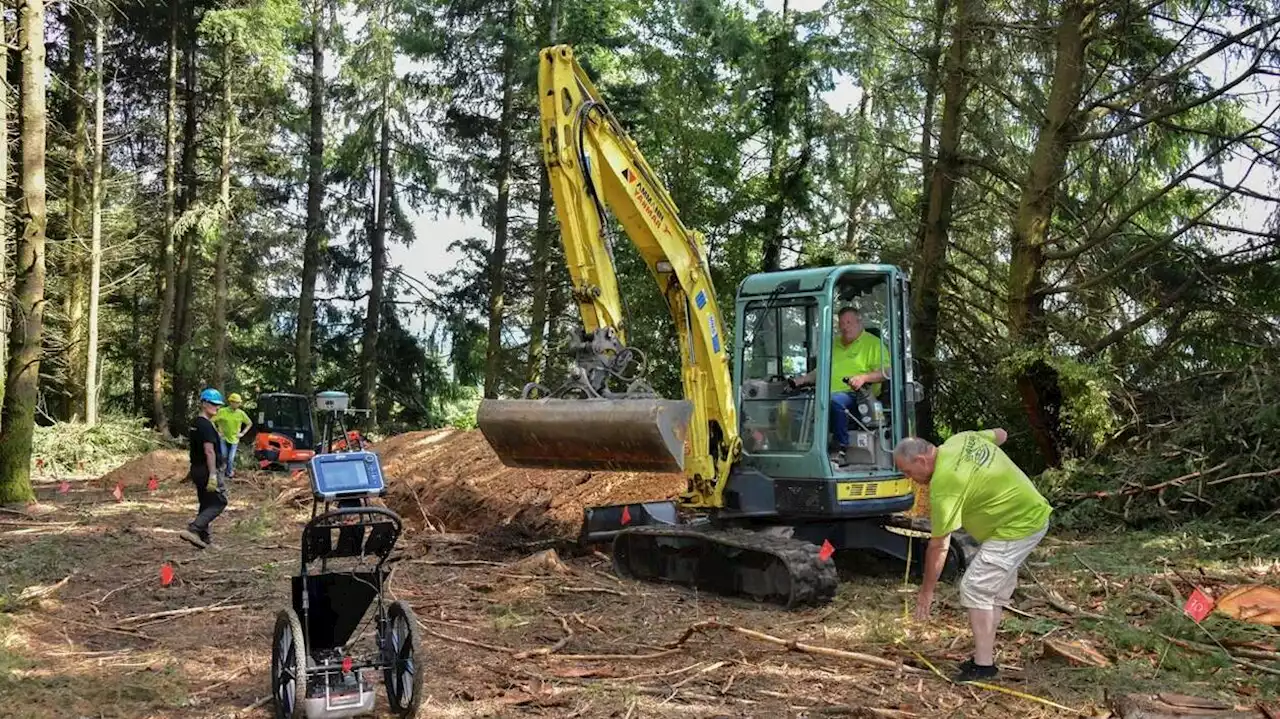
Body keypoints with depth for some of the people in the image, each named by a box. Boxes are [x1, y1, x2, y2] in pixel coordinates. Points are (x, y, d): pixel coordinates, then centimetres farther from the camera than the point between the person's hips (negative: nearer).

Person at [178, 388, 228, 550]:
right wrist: (213, 475, -27)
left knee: (206, 503, 16)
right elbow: (209, 451, -24)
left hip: (197, 469, 10)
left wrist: (192, 471, 29)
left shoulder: (195, 423, 14)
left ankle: (203, 536, 19)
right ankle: (193, 529, -14)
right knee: (219, 502, -5)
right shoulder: (206, 425, -17)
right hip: (206, 470, -10)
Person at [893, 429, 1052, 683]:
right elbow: (1000, 434, 21)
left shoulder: (944, 485, -24)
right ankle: (984, 655, 21)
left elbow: (938, 546, -19)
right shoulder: (960, 439, 1)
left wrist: (926, 591, -9)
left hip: (1017, 527, -11)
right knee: (995, 589, 15)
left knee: (975, 588, -9)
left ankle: (983, 665, -6)